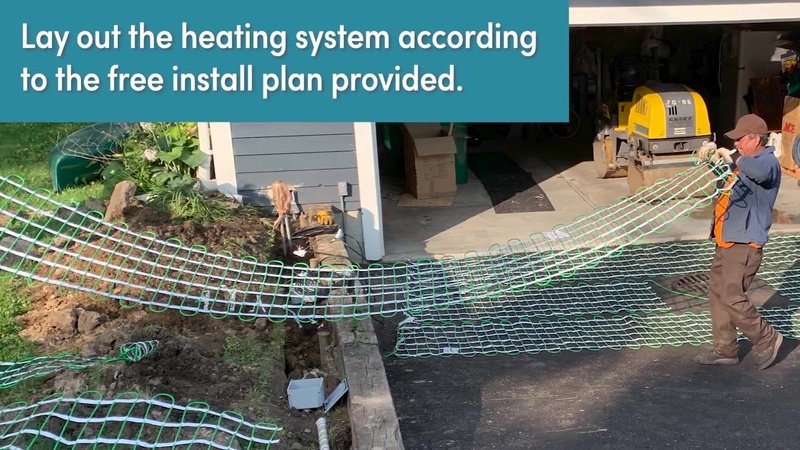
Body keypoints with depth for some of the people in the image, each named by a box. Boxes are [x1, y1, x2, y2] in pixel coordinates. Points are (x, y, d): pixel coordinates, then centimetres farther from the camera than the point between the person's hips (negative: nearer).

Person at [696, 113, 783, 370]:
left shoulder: (768, 161, -15)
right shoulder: (743, 159, 14)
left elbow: (759, 171, -40)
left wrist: (732, 158, -26)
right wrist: (710, 154, 8)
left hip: (745, 244, -10)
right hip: (726, 242, 10)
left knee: (733, 297, -8)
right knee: (717, 291, 12)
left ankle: (766, 339, 14)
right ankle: (725, 349, 22)